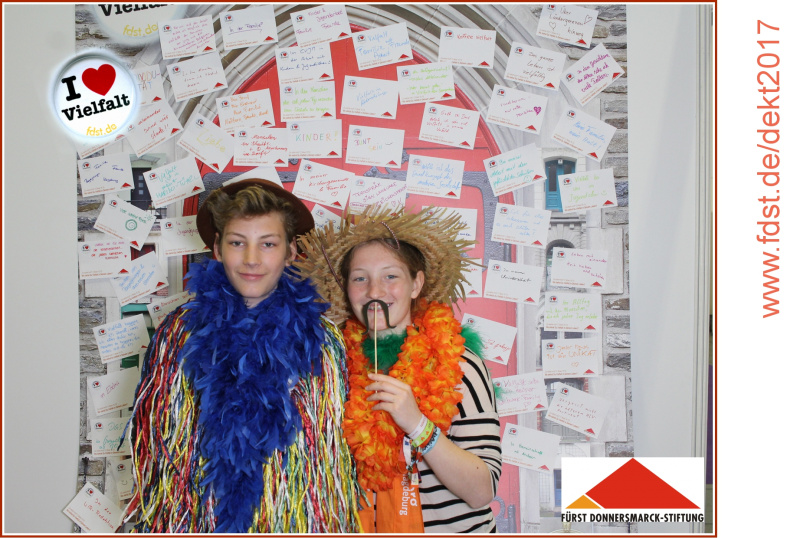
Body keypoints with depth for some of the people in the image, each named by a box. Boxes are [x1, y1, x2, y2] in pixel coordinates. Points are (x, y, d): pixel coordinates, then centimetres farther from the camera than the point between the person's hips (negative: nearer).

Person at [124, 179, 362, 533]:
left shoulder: (321, 342, -6)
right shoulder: (177, 335, -3)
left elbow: (335, 456, 0)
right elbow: (151, 444, 3)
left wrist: (336, 528, -4)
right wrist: (154, 524, 0)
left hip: (292, 523, -1)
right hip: (195, 522, 1)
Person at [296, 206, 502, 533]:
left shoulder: (458, 364, -17)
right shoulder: (345, 362, -6)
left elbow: (482, 493, -20)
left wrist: (417, 425, -29)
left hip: (454, 529, -3)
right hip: (367, 527, 4)